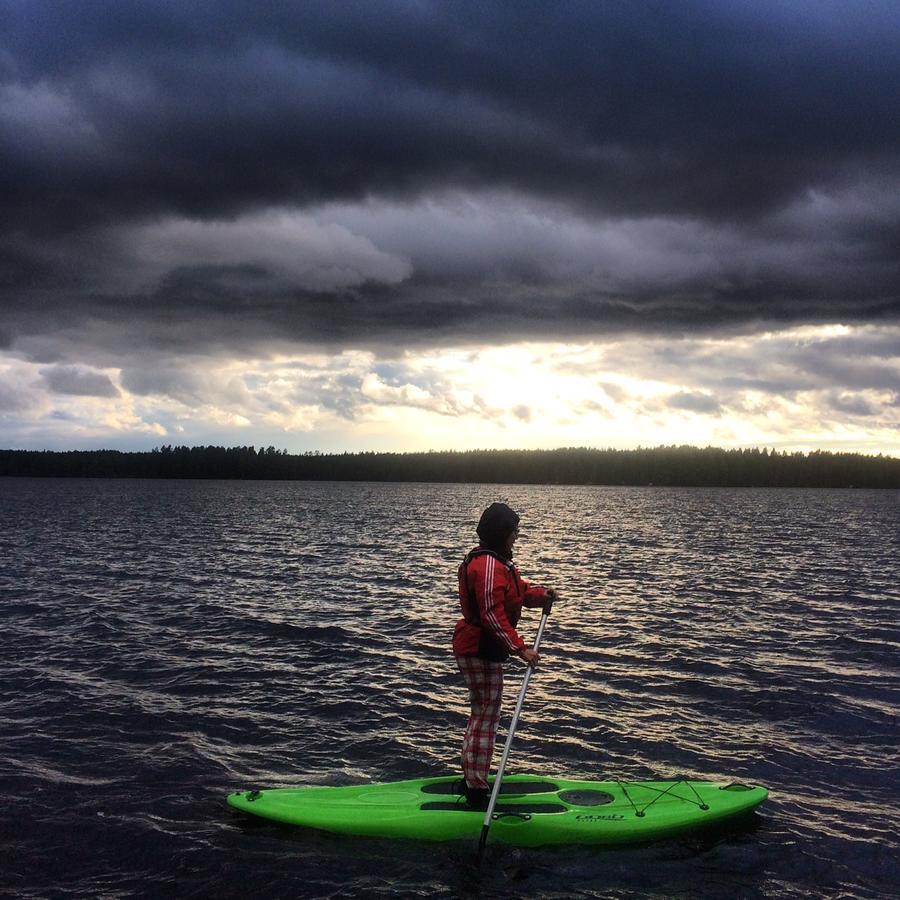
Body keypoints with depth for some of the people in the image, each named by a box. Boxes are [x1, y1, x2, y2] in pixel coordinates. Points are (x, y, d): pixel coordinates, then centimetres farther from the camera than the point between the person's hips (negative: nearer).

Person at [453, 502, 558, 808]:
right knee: (486, 717, -5)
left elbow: (519, 590, 22)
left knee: (482, 713, 20)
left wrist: (541, 593, 7)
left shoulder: (496, 560, 13)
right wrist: (519, 648, -28)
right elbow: (492, 614, -28)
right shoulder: (489, 565, -22)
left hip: (479, 647, 11)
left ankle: (470, 780, 32)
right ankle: (476, 791, 2)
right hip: (481, 651, -11)